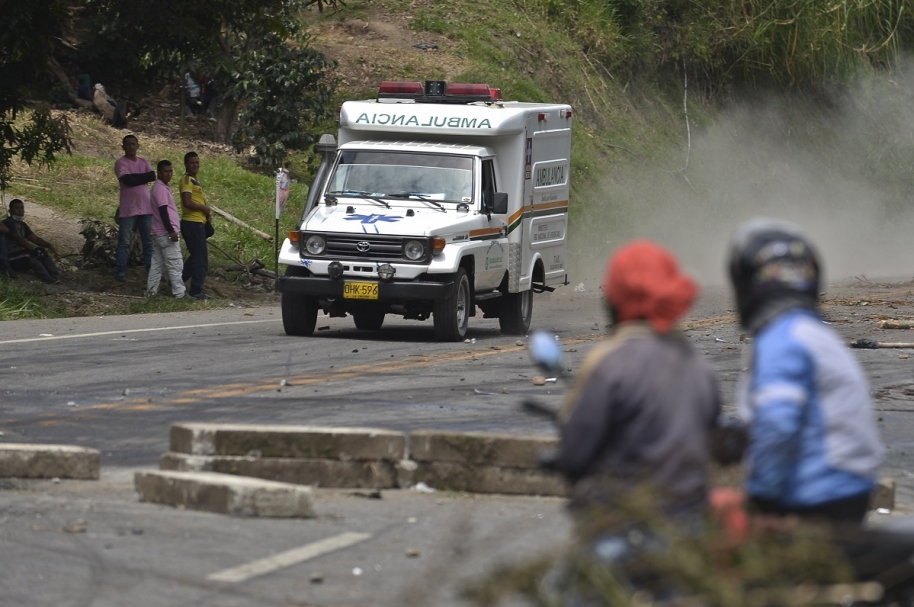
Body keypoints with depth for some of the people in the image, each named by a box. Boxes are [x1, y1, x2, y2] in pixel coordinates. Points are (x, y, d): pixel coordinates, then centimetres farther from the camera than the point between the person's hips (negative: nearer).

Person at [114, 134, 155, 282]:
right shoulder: (121, 163, -5)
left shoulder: (144, 162, 11)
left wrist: (134, 177, -11)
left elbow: (152, 176, -6)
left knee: (149, 242, 8)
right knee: (124, 242, -1)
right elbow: (128, 180, -19)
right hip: (128, 209, -5)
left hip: (145, 208, 5)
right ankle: (121, 272, 2)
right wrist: (143, 177, -6)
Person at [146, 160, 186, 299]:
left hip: (159, 233, 10)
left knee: (156, 264, 11)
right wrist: (171, 231, -22)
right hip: (166, 233, -10)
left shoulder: (163, 187, 16)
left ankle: (151, 291, 12)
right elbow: (163, 211, -20)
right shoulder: (161, 189, -14)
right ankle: (179, 292, -5)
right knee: (175, 264, -6)